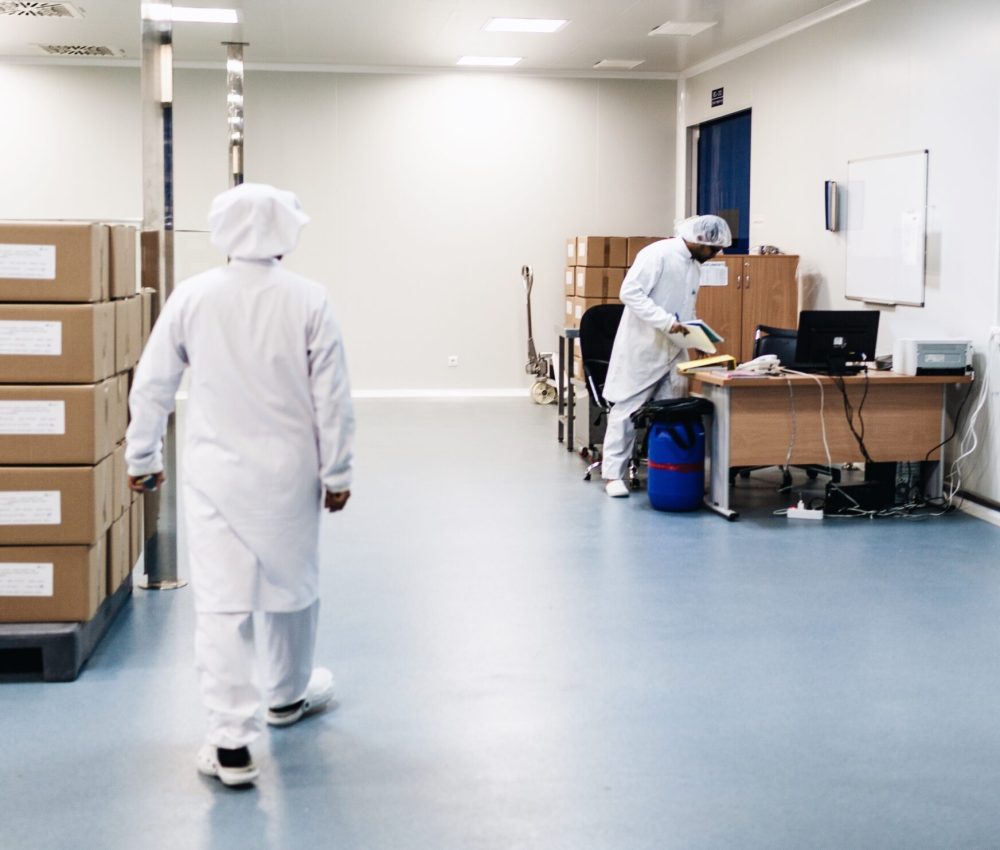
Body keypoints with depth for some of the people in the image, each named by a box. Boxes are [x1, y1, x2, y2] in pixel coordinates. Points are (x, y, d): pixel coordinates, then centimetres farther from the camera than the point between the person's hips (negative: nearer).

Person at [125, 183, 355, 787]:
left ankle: (230, 740, -4)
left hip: (215, 472, 0)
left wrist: (142, 457, 14)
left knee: (221, 601, 0)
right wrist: (337, 473, 4)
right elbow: (332, 396, -6)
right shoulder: (308, 301, -8)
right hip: (288, 472, 0)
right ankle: (288, 695, 40)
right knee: (291, 584, 20)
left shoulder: (192, 297, -5)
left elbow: (152, 385, 0)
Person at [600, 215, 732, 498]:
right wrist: (666, 321, -28)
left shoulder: (694, 265, 12)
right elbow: (630, 292, -22)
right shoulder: (658, 254, -14)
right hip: (643, 347, -8)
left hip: (674, 349, 8)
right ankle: (612, 474, 4)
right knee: (627, 409, -1)